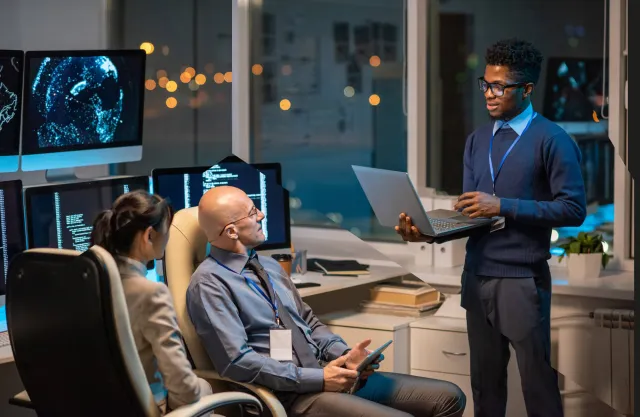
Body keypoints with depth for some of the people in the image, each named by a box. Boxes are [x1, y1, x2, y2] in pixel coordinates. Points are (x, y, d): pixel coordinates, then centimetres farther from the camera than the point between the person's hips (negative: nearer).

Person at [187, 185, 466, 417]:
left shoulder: (270, 267, 18)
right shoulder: (210, 284, -9)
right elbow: (238, 361, -17)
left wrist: (344, 354, 2)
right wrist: (317, 378, -18)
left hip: (327, 374, 8)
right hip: (290, 394, -8)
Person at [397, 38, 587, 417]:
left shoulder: (552, 140, -8)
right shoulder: (477, 141, 11)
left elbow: (573, 209, -14)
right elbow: (468, 211, 8)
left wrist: (503, 206, -18)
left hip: (522, 279, -6)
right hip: (477, 275, 6)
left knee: (537, 380, 1)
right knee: (485, 380, 13)